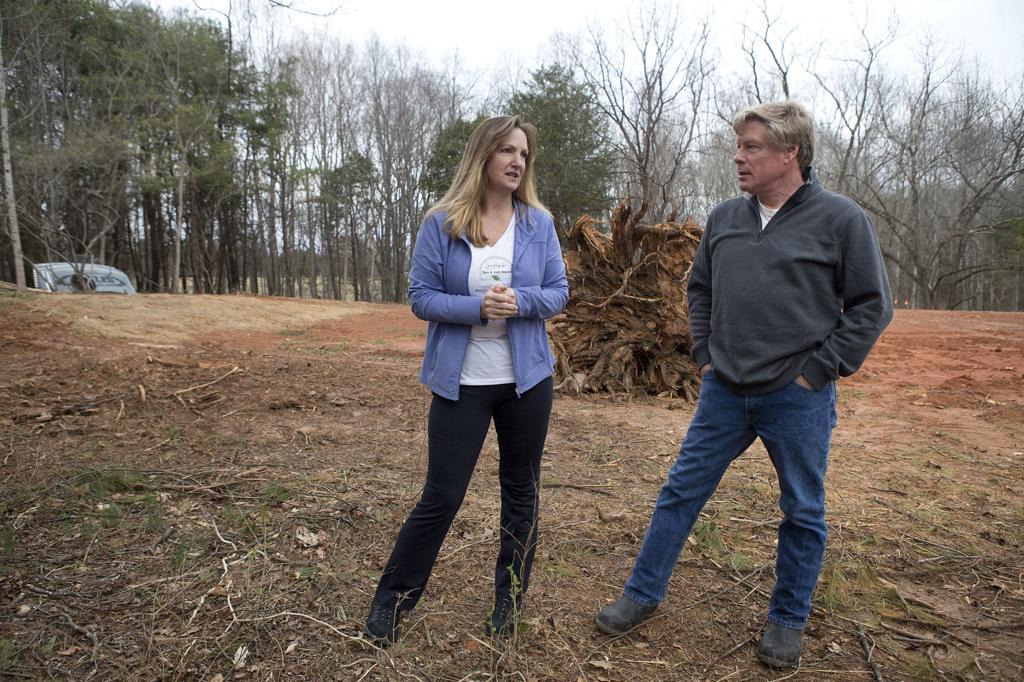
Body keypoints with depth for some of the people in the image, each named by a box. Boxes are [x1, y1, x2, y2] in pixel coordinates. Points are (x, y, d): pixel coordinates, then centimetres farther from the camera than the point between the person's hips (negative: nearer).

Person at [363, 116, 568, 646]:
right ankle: (391, 601, 22)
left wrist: (522, 301, -19)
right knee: (441, 497, 1)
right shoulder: (441, 224, -6)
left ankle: (509, 602, 33)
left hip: (527, 379, 3)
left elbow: (558, 292, 3)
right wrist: (478, 307, -22)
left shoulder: (538, 223, 1)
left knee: (521, 493, 13)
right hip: (461, 382, -3)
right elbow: (420, 297, -6)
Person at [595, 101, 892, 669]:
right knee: (682, 490, 8)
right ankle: (642, 594, 23)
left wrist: (820, 369, -9)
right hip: (724, 390, 4)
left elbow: (872, 303, -5)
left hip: (798, 398, -3)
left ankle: (787, 620, 31)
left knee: (803, 513, 11)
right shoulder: (724, 218, 6)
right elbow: (700, 290, 17)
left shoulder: (840, 219, -7)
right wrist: (704, 354, 9)